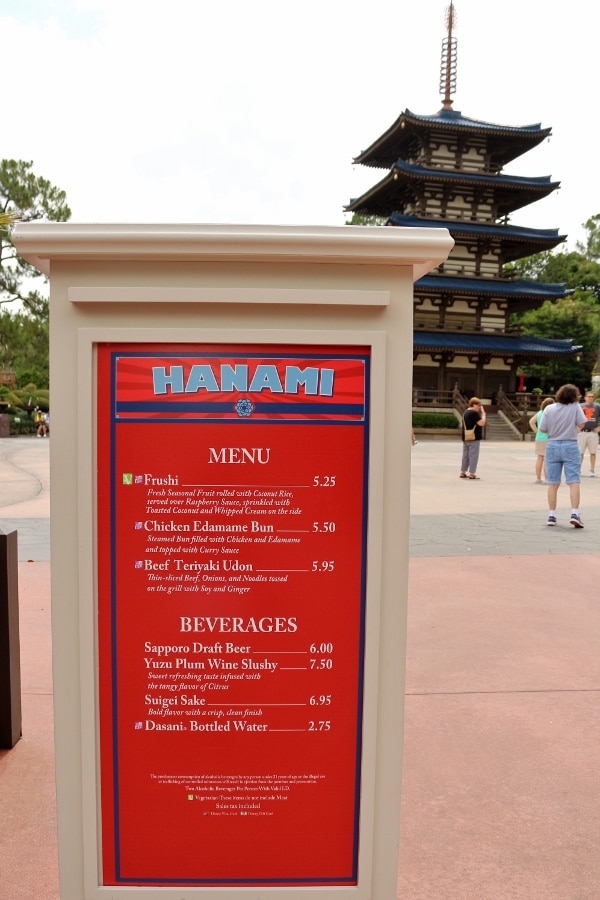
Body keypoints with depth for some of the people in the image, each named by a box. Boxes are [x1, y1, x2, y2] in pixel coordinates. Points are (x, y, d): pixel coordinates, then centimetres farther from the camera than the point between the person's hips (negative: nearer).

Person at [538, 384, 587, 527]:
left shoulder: (549, 408, -4)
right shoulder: (575, 407, -8)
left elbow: (542, 429, -5)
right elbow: (581, 424, -11)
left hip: (553, 446, 2)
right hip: (570, 446, -2)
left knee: (553, 483, 7)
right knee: (574, 482, 1)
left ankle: (551, 515, 9)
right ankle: (574, 514, -10)